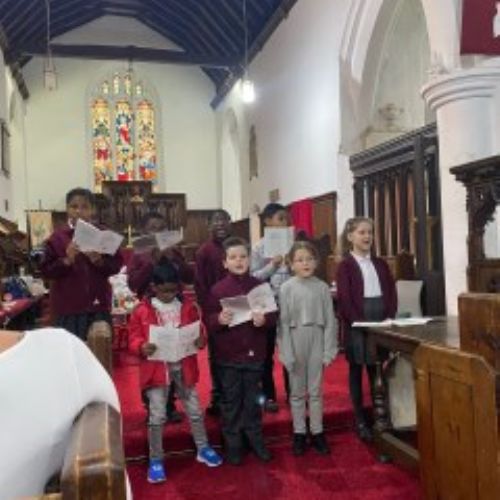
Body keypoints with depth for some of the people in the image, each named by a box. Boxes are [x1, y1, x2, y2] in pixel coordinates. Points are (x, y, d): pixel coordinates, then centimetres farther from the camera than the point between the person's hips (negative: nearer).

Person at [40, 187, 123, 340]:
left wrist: (99, 261, -15)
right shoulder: (57, 237, 1)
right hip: (67, 306, -1)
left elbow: (116, 265, 2)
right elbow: (45, 270, -1)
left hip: (98, 305, 1)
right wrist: (66, 261, -17)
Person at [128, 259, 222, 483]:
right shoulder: (142, 310, -6)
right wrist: (142, 347, -25)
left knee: (195, 410, 14)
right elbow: (133, 338, -4)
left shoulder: (188, 307, 1)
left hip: (183, 366, 3)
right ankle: (156, 460, 20)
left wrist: (201, 340, -15)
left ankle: (203, 449, 34)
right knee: (157, 416, 3)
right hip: (156, 367, -2)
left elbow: (198, 331, 7)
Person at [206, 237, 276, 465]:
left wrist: (265, 320, -18)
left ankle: (256, 439, 30)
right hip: (228, 356, -2)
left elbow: (273, 315, 3)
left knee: (253, 400, 14)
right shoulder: (217, 289, -5)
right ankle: (232, 444, 23)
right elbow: (208, 321, -6)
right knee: (231, 401, 10)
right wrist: (219, 320, -26)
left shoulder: (260, 286, 1)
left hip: (254, 353, 2)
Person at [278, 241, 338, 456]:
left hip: (317, 339, 1)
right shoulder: (286, 288, -6)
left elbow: (329, 320, -1)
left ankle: (317, 432, 23)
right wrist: (287, 353, -9)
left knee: (316, 391, 10)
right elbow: (284, 322, -6)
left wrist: (328, 350, -4)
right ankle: (299, 433, 23)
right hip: (295, 339, -1)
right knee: (297, 392, 10)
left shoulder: (322, 287, -3)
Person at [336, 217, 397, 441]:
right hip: (357, 324, -4)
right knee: (356, 371, 6)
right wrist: (360, 322, -17)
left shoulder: (381, 264, 12)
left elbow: (391, 293, 9)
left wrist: (389, 317, -4)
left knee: (378, 370, 9)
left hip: (381, 322, 4)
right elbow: (344, 299, -11)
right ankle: (360, 420, 14)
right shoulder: (345, 265, -3)